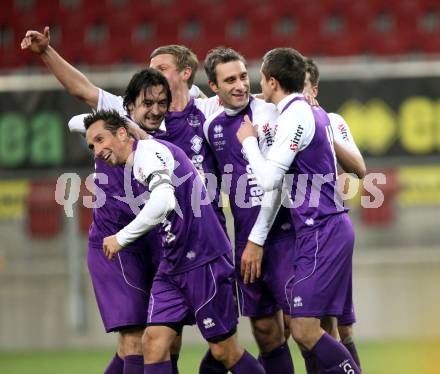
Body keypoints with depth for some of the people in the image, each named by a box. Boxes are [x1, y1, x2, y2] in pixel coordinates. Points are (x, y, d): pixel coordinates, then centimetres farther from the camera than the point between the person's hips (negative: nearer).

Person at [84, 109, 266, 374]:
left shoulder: (147, 150, -15)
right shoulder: (137, 163, 15)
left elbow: (164, 202, -31)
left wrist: (121, 238, -23)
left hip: (203, 261, -9)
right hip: (173, 264, 9)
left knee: (224, 350, -1)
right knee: (154, 341, -4)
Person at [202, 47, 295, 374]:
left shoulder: (269, 114, -9)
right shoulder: (212, 126, 11)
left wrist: (257, 242, -14)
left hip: (281, 233, -6)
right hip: (246, 241, 6)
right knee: (266, 333, 8)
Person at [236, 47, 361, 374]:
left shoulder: (296, 115, -13)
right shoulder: (315, 112, 15)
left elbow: (269, 178, -19)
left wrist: (248, 140, -3)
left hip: (322, 231, -10)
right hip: (330, 227, 10)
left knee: (305, 331, -13)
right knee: (306, 329, 9)